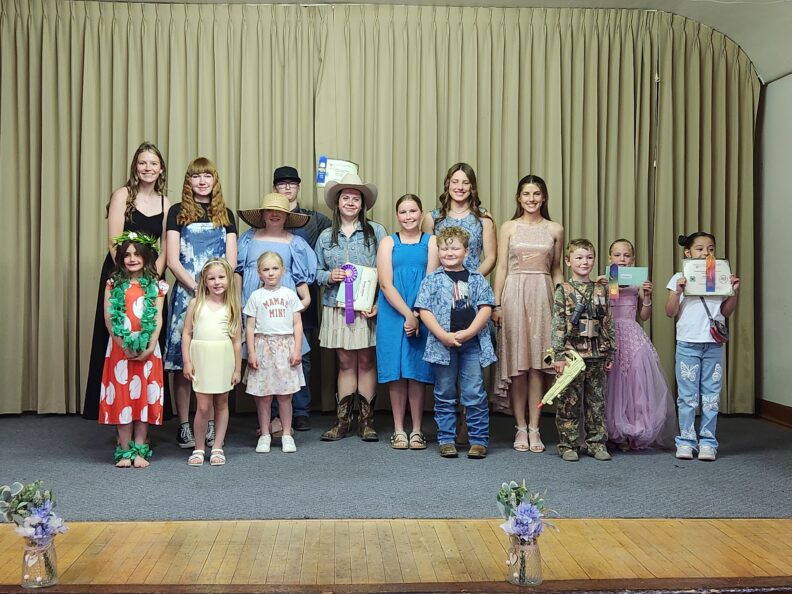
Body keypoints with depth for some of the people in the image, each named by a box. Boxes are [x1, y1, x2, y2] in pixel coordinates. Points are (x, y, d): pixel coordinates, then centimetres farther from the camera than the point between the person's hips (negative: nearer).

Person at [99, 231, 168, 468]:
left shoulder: (155, 286, 5)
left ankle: (139, 450, 9)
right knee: (122, 397, 1)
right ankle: (125, 451, 8)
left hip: (147, 348, 1)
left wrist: (150, 348, -12)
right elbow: (108, 318, -1)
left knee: (144, 397, 3)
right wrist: (123, 345, -10)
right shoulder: (114, 284, 4)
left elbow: (158, 319, -1)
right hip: (120, 347, 0)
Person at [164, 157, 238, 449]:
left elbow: (231, 261, 8)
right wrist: (198, 289, -11)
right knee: (183, 360, -3)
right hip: (187, 292, -2)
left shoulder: (225, 215, 14)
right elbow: (173, 261, -1)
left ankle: (211, 425, 9)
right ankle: (184, 425, 4)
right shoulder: (178, 212, 7)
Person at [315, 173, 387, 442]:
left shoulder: (376, 232, 1)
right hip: (337, 307, 2)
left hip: (368, 307, -2)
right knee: (345, 363, 7)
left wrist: (379, 303, -12)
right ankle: (342, 420, 13)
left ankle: (367, 420, 11)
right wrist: (329, 276, -9)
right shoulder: (326, 236, 10)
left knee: (366, 362, 2)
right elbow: (317, 272, 14)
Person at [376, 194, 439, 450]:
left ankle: (417, 431, 9)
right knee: (396, 373, 3)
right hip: (393, 314, 1)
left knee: (416, 372, 1)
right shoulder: (388, 243, 7)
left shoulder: (431, 242, 6)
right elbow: (385, 284, -2)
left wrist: (417, 317, -12)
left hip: (422, 314, 0)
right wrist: (407, 314, -12)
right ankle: (398, 430, 11)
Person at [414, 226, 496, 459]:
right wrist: (444, 336, -13)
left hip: (472, 343, 0)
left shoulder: (477, 279, 7)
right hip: (442, 343, 0)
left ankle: (479, 440, 9)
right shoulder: (432, 280, 4)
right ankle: (446, 440, 17)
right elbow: (424, 310, -3)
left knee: (474, 394, 0)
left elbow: (486, 308, 1)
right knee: (445, 395, 8)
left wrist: (469, 332, -12)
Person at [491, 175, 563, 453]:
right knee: (517, 363, 0)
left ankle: (534, 428, 7)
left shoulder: (555, 230, 9)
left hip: (542, 296, 1)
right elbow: (501, 268, 4)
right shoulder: (508, 228, 6)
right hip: (514, 294, -1)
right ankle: (521, 428, 9)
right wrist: (496, 304, -2)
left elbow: (556, 270, 14)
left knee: (537, 363, 0)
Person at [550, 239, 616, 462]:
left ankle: (597, 443, 19)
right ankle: (568, 445, 11)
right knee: (569, 401, 2)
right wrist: (559, 355, -11)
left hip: (596, 355, 4)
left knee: (596, 400, 9)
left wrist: (610, 353, 10)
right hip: (571, 353, -4)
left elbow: (608, 324, 13)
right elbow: (558, 324, -5)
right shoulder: (563, 290, -2)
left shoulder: (601, 290, 10)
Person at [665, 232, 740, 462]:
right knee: (687, 396, 3)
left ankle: (707, 442, 12)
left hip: (714, 344, 2)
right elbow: (670, 312, 0)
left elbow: (726, 312, 12)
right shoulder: (680, 278, 2)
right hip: (687, 344, -2)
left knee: (711, 396, 5)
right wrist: (677, 291, -14)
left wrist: (734, 291, -1)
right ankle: (686, 441, 11)